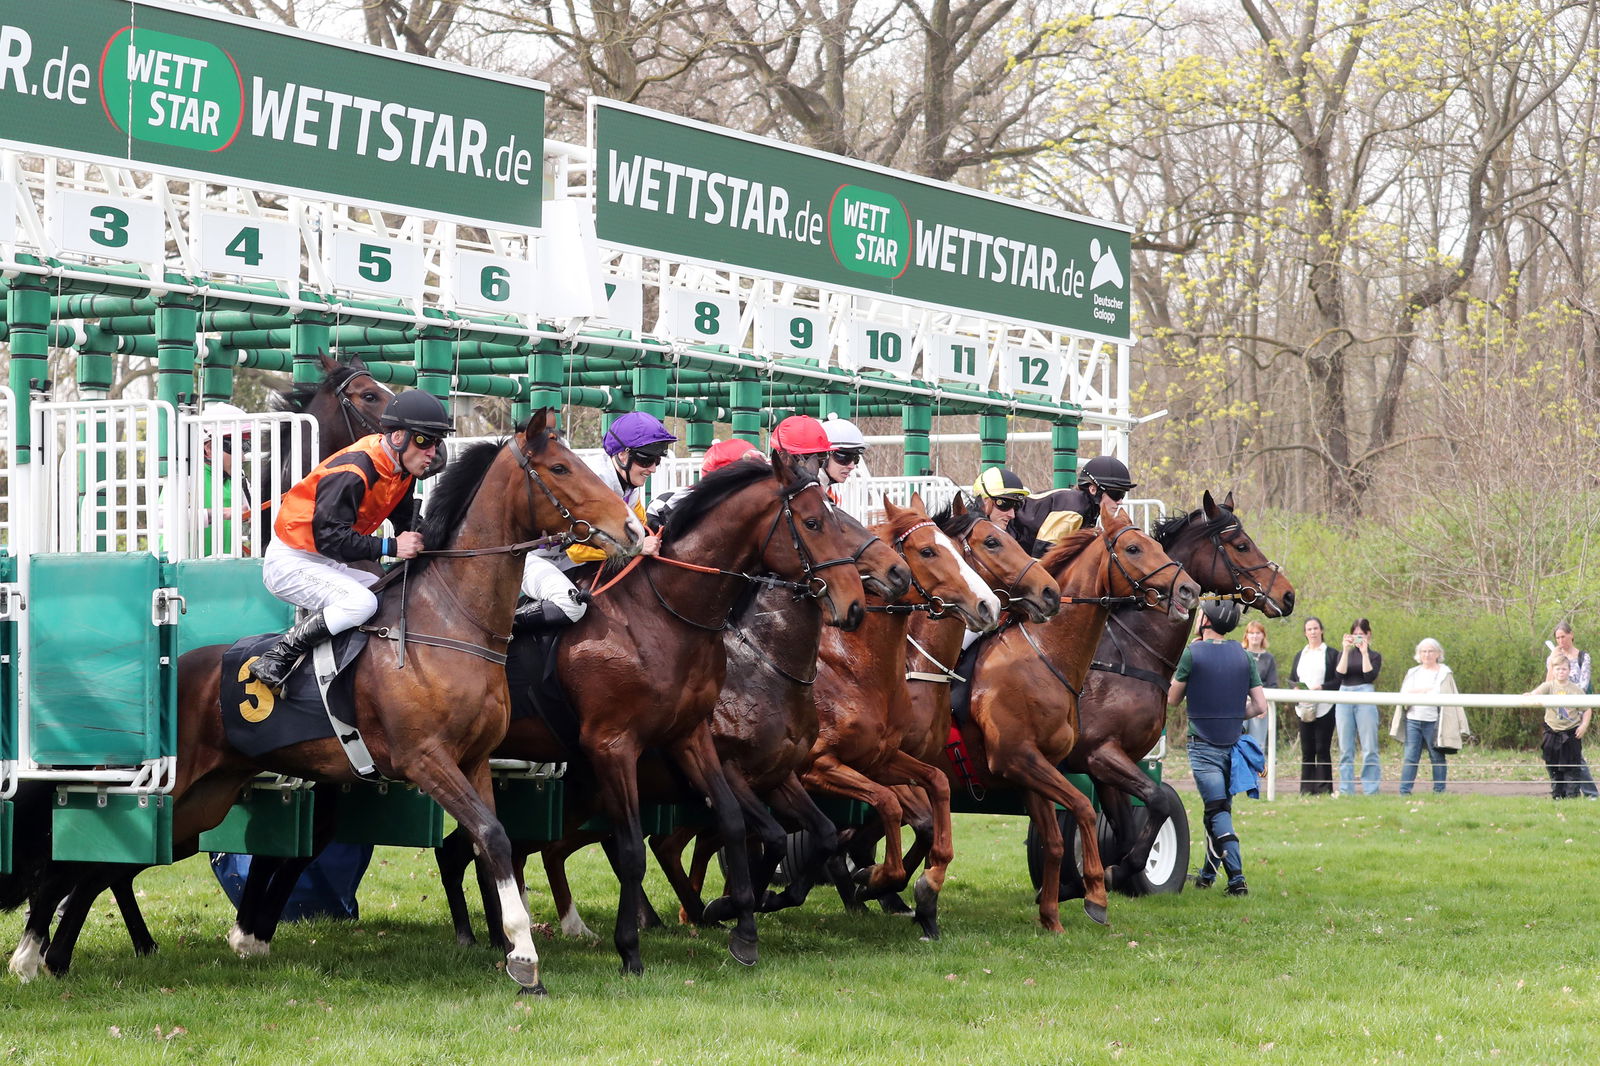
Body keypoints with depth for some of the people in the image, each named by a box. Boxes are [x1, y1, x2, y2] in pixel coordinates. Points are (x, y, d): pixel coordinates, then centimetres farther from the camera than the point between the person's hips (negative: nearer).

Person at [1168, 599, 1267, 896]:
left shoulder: (1192, 654, -10)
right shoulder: (1243, 656, 3)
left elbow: (1172, 700, 1)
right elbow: (1260, 706, 1)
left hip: (1204, 746, -5)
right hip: (1233, 744, 5)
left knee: (1218, 812, -8)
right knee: (1221, 808, 17)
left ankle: (1237, 879, -20)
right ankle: (1207, 874, 29)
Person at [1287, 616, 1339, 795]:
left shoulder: (1331, 654, 5)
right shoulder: (1299, 655, 20)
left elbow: (1339, 680, -2)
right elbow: (1291, 680, 20)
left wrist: (1322, 687, -17)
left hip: (1324, 708, -4)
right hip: (1304, 709, 4)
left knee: (1322, 749, -7)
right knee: (1306, 750, 2)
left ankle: (1324, 787, -5)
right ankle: (1306, 788, 4)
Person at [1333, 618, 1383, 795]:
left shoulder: (1374, 656, 9)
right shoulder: (1344, 653, 15)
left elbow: (1370, 676, -8)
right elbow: (1339, 674, -2)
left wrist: (1364, 652, -9)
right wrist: (1346, 651, -7)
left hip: (1365, 698, -3)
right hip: (1344, 697, 3)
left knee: (1369, 748, -5)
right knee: (1345, 749, 3)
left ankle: (1371, 790, -3)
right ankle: (1345, 790, 6)